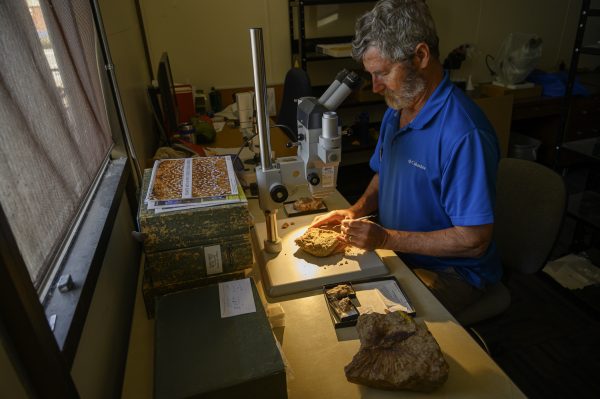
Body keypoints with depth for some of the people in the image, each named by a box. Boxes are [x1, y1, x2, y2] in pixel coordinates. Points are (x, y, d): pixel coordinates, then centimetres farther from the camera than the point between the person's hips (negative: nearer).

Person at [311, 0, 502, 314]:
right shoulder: (396, 109, 2)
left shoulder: (464, 134, -27)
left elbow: (474, 240, -24)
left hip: (450, 272, -7)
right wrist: (357, 210, -4)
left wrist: (385, 239, -24)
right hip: (394, 251, 8)